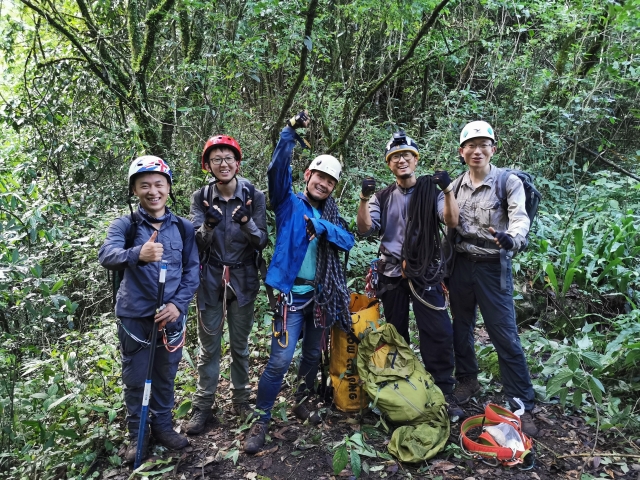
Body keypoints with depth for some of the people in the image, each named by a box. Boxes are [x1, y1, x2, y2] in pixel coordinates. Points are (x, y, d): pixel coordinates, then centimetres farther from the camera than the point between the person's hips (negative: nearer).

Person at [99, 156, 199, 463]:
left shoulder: (184, 228, 1)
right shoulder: (124, 225, -5)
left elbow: (192, 269, 1)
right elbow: (107, 256, -24)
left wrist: (178, 304, -14)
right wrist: (137, 255, -46)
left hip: (172, 316, 2)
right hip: (135, 316, -1)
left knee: (165, 377, 16)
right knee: (135, 380, 12)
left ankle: (163, 426, 36)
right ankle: (137, 434, 32)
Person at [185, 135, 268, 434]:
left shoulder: (254, 196, -6)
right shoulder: (200, 198, -5)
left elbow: (261, 242, -9)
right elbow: (197, 243, -10)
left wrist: (246, 221, -29)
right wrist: (208, 226, -32)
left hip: (243, 279, 0)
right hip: (210, 279, 0)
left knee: (240, 344, 14)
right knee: (209, 345, 9)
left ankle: (241, 398, 32)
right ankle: (203, 406, 23)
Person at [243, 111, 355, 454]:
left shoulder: (331, 215, 13)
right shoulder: (289, 204, 0)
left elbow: (348, 241, -4)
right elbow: (277, 171, -17)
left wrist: (322, 227, -20)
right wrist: (290, 134, -26)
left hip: (321, 296, 5)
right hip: (292, 294, -5)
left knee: (313, 354, 18)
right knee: (280, 360, -9)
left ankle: (303, 403, 39)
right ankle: (260, 420, 6)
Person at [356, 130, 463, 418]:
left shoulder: (431, 191, 3)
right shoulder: (382, 197, 9)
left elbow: (452, 222, -10)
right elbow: (365, 229, -3)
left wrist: (448, 191, -24)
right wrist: (364, 199, -17)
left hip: (425, 273, -2)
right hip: (391, 275, 3)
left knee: (439, 334, -7)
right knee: (396, 334, 13)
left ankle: (443, 393, 6)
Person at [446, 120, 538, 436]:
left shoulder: (509, 182, -7)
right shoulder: (455, 185, 7)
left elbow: (520, 218, -22)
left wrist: (512, 238, -45)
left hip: (493, 266, -5)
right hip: (460, 265, 5)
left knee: (505, 337, -5)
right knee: (461, 327, 16)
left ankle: (522, 406, 7)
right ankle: (467, 380, 37)